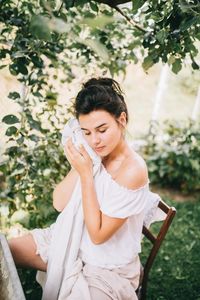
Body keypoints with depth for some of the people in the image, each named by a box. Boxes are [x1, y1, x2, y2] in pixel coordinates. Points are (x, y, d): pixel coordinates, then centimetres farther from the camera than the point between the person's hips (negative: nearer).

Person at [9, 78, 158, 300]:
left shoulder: (132, 170, -27)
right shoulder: (95, 154, -8)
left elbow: (98, 234, -24)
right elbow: (59, 204, -7)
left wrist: (86, 174, -28)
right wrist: (77, 166, -20)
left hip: (108, 268, -6)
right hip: (73, 241, 7)